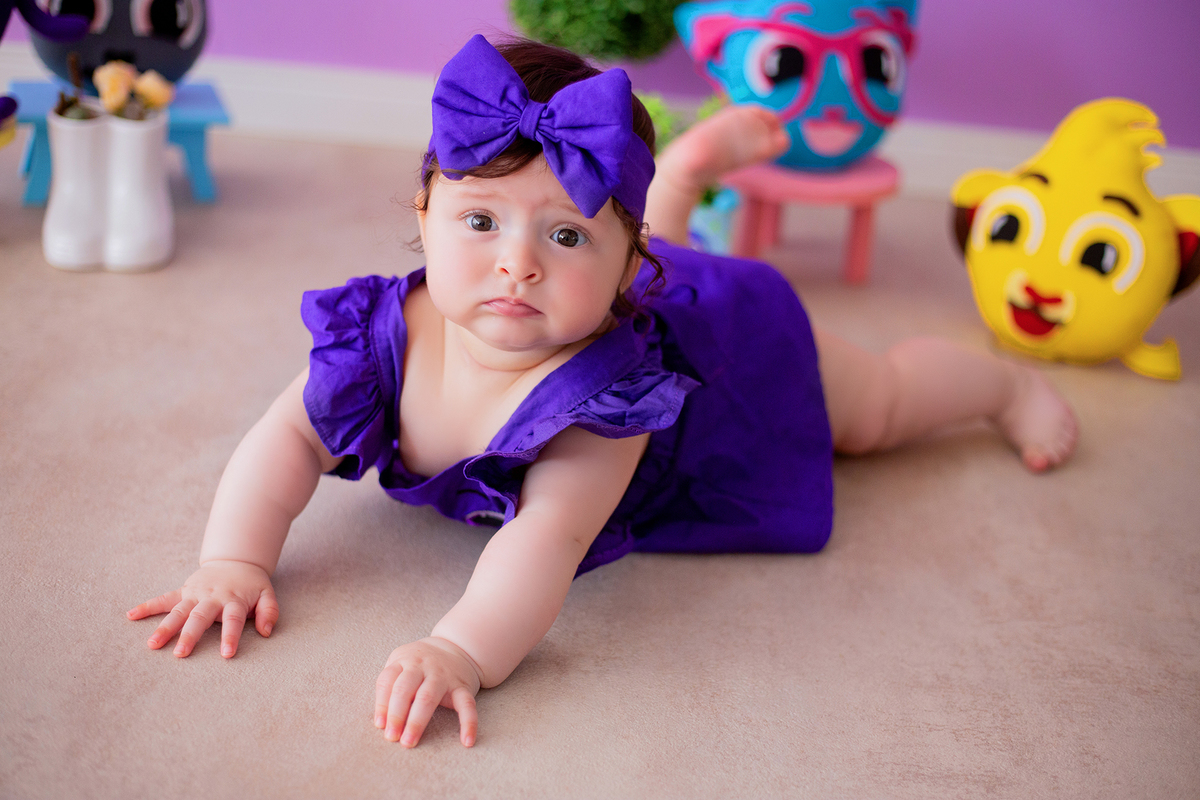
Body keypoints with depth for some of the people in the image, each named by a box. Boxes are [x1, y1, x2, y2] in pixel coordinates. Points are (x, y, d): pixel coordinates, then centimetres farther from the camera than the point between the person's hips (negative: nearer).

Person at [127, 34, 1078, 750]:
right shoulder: (383, 334, -36)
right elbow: (289, 439, -26)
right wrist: (233, 562, -40)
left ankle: (1006, 378, 48)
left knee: (877, 402, 20)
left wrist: (461, 651, -75)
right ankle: (694, 162, 59)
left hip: (725, 331, -5)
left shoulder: (606, 382, -51)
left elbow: (550, 537, -60)